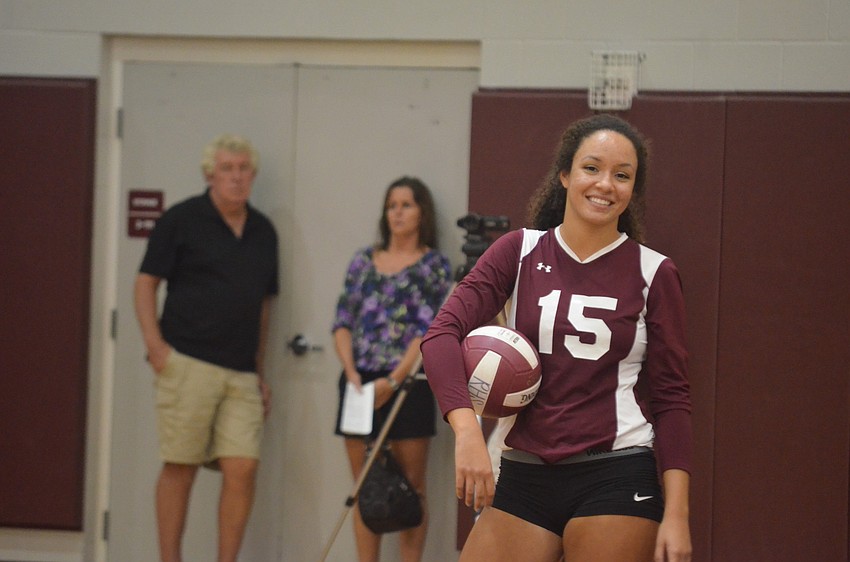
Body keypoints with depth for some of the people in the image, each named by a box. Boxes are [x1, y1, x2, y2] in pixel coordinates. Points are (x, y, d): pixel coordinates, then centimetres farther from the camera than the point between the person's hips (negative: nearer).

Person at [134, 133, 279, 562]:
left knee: (242, 469, -4)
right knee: (180, 467, 0)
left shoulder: (263, 231, 15)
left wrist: (261, 372, 18)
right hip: (188, 363, -4)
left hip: (242, 372, 4)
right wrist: (155, 343, -11)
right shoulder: (182, 220, 0)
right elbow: (146, 282, 1)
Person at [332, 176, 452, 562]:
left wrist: (392, 381, -16)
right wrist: (351, 372, -7)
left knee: (410, 487, -2)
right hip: (360, 382, 4)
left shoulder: (434, 265, 2)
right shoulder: (364, 261, 14)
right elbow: (342, 321, 9)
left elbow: (430, 331, -7)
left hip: (406, 384, -4)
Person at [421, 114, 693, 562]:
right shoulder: (519, 252, 3)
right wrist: (467, 430, -27)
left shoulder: (653, 274, 0)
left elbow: (671, 398, 1)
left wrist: (676, 513, -8)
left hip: (616, 479, -2)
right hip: (524, 477, 2)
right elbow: (443, 332, -10)